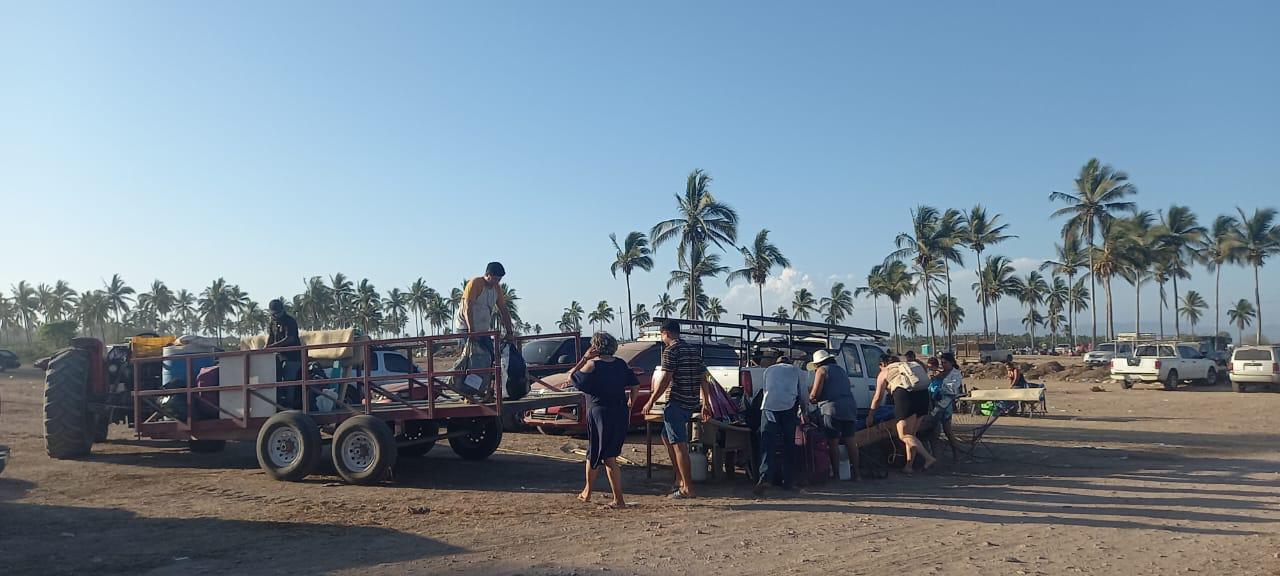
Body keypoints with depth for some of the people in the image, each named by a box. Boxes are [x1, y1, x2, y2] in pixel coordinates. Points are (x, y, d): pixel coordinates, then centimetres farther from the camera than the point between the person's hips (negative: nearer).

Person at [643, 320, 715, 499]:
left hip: (677, 403, -9)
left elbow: (665, 379, -16)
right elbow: (703, 380, 15)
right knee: (666, 436, 22)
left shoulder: (670, 351, -9)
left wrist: (651, 402, -10)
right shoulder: (694, 351, 15)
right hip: (692, 404, 9)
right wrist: (706, 403, 19)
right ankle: (680, 478, 21)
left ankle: (687, 488, -5)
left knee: (679, 445, -5)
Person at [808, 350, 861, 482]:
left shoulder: (822, 370, 1)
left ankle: (836, 474, -3)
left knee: (833, 442, -2)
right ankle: (856, 473, 10)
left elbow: (815, 394, -7)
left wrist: (810, 399, 14)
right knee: (850, 440, 10)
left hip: (832, 408, -7)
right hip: (850, 407, 7)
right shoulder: (841, 370, 23)